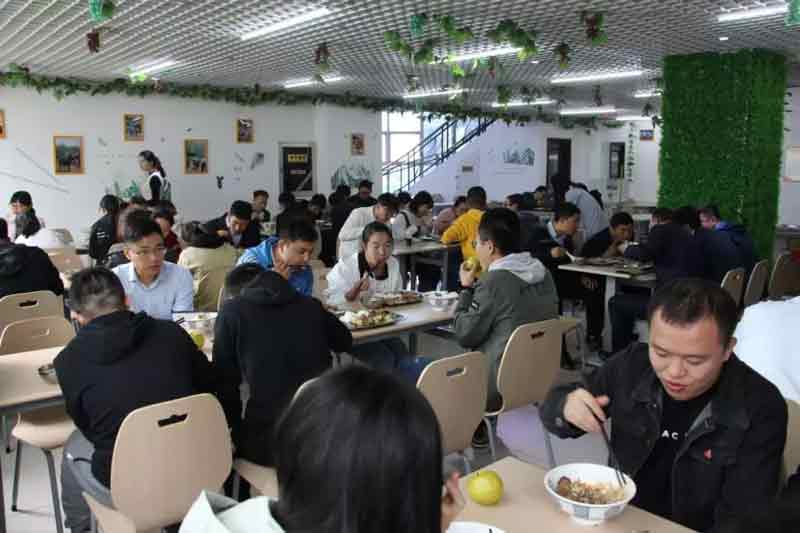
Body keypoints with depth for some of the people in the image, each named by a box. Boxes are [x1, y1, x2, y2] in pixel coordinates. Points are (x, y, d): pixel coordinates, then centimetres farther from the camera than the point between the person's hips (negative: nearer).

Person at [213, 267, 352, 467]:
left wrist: (234, 426, 18)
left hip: (270, 440, -4)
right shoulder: (309, 305, 7)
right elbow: (344, 341, 25)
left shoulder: (231, 311, 0)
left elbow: (225, 383, 3)